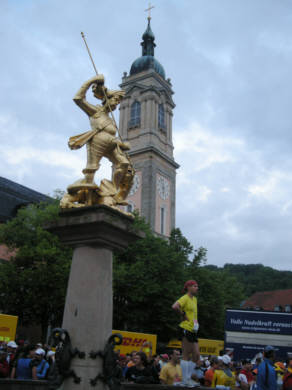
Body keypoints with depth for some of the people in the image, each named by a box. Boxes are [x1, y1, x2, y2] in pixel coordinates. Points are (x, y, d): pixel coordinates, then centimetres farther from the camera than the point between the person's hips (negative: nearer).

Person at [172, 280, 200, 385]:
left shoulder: (194, 299, 19)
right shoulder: (185, 298, -10)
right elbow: (175, 306, -28)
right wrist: (183, 315, -15)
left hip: (193, 331, 9)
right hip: (186, 329, -9)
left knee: (196, 356, 9)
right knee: (186, 356, -5)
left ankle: (188, 378, 17)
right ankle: (185, 380, 1)